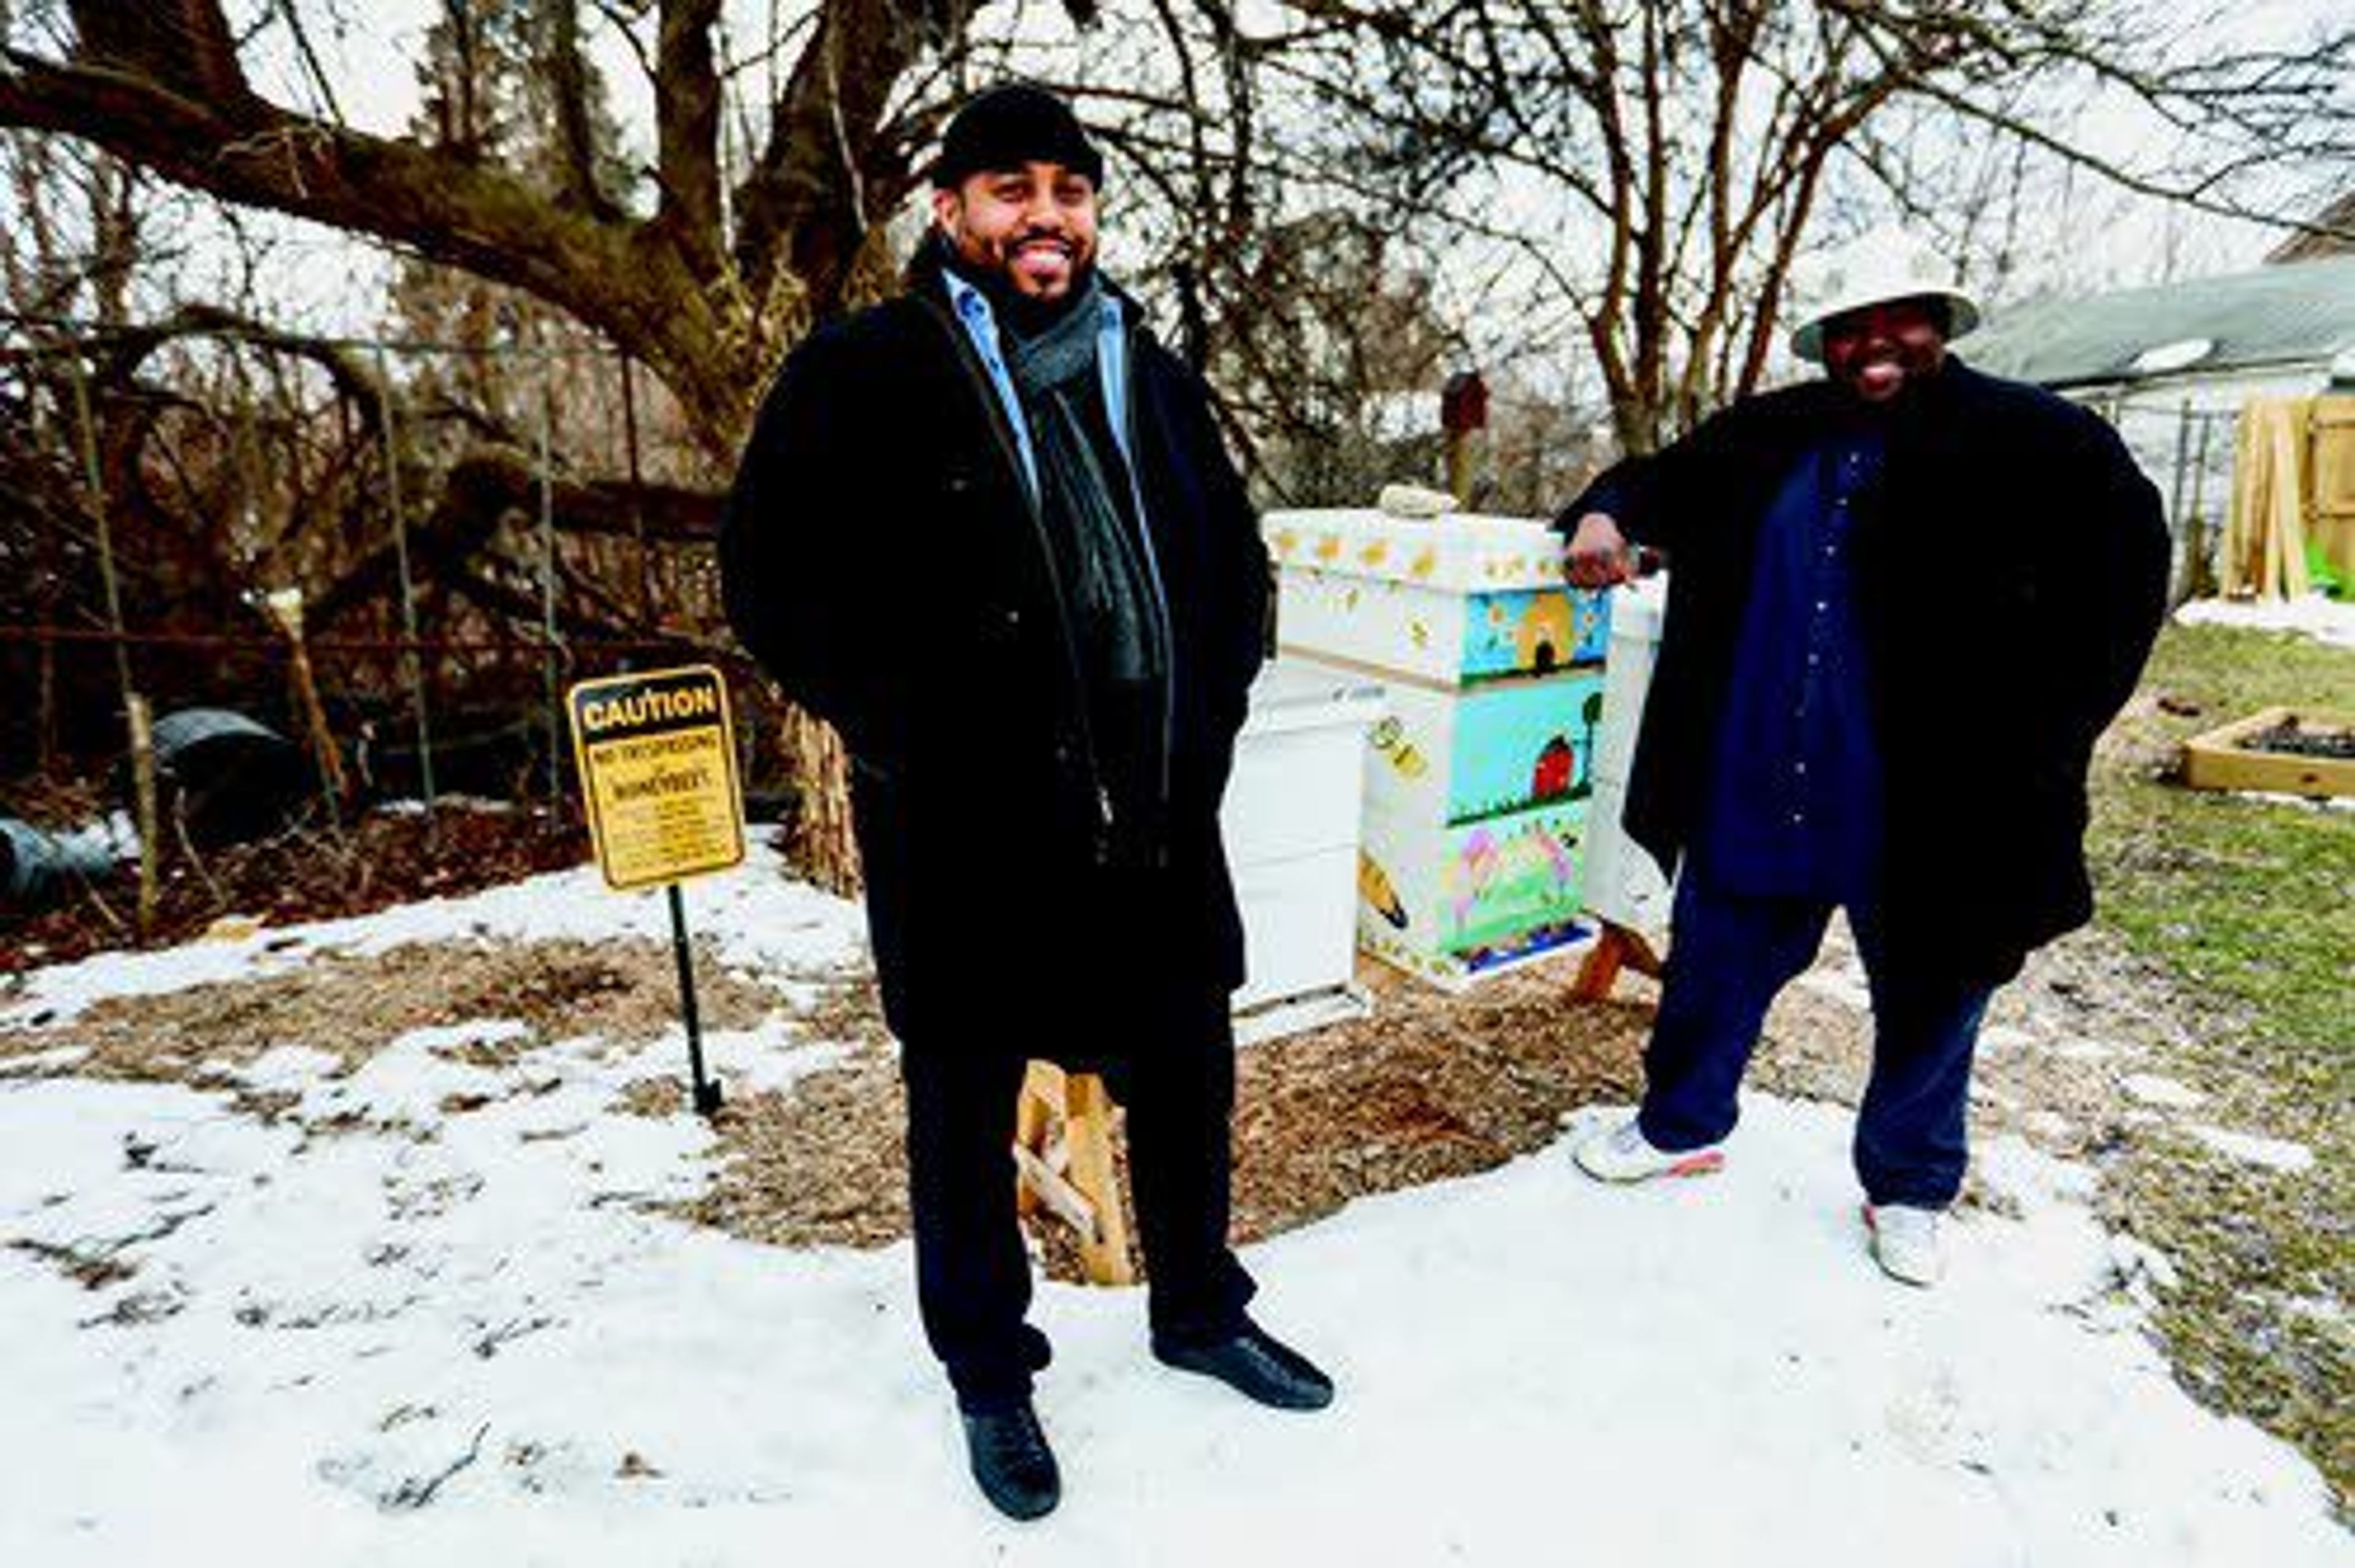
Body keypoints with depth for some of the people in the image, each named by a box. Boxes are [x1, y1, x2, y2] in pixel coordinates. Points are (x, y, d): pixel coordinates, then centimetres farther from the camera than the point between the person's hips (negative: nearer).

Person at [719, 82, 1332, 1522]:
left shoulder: (1151, 376, 11)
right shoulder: (862, 373, -5)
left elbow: (1236, 564, 18)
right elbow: (776, 581, -4)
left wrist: (1204, 719, 7)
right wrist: (907, 738, -9)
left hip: (1156, 825, 5)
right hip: (965, 841, -4)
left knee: (1187, 1079, 18)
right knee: (968, 1121, 11)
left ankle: (1200, 1311, 45)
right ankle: (990, 1375, 36)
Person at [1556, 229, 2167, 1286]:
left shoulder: (2032, 440, -5)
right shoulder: (1768, 436, 5)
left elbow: (2124, 563, -5)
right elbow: (1662, 478, 17)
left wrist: (2037, 735, -10)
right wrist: (1606, 515, -7)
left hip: (1927, 803, -2)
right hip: (1753, 791, 3)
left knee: (1928, 1000, 15)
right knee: (1713, 969, 15)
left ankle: (1906, 1190, 38)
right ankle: (1681, 1127, 39)